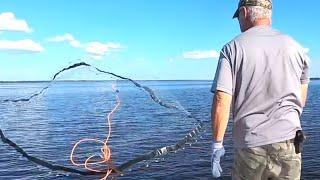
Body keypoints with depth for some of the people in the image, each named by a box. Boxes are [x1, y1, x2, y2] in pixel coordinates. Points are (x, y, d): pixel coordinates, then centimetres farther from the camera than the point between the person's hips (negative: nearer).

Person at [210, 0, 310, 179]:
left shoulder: (233, 48, -5)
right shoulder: (295, 47, 6)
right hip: (288, 143, 3)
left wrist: (217, 144, -4)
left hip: (249, 145, -2)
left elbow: (222, 101, -13)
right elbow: (302, 98, 15)